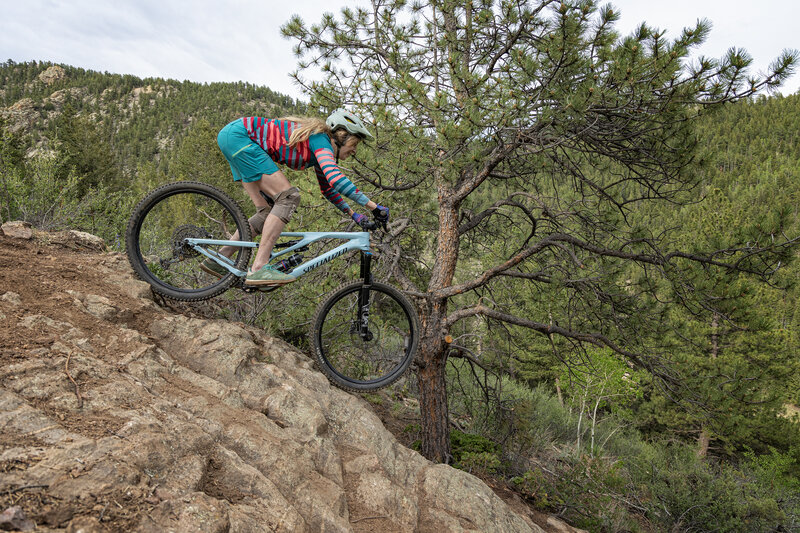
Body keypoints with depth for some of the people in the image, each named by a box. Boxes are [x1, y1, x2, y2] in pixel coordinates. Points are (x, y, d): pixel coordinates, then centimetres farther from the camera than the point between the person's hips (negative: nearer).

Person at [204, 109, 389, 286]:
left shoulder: (321, 151, 11)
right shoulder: (321, 140, -16)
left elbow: (328, 189, 23)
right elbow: (334, 177, -34)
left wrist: (354, 215, 14)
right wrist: (374, 206, -32)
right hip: (237, 134, -10)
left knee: (268, 211, 6)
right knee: (288, 197, -17)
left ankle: (218, 260, 10)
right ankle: (259, 268, -24)